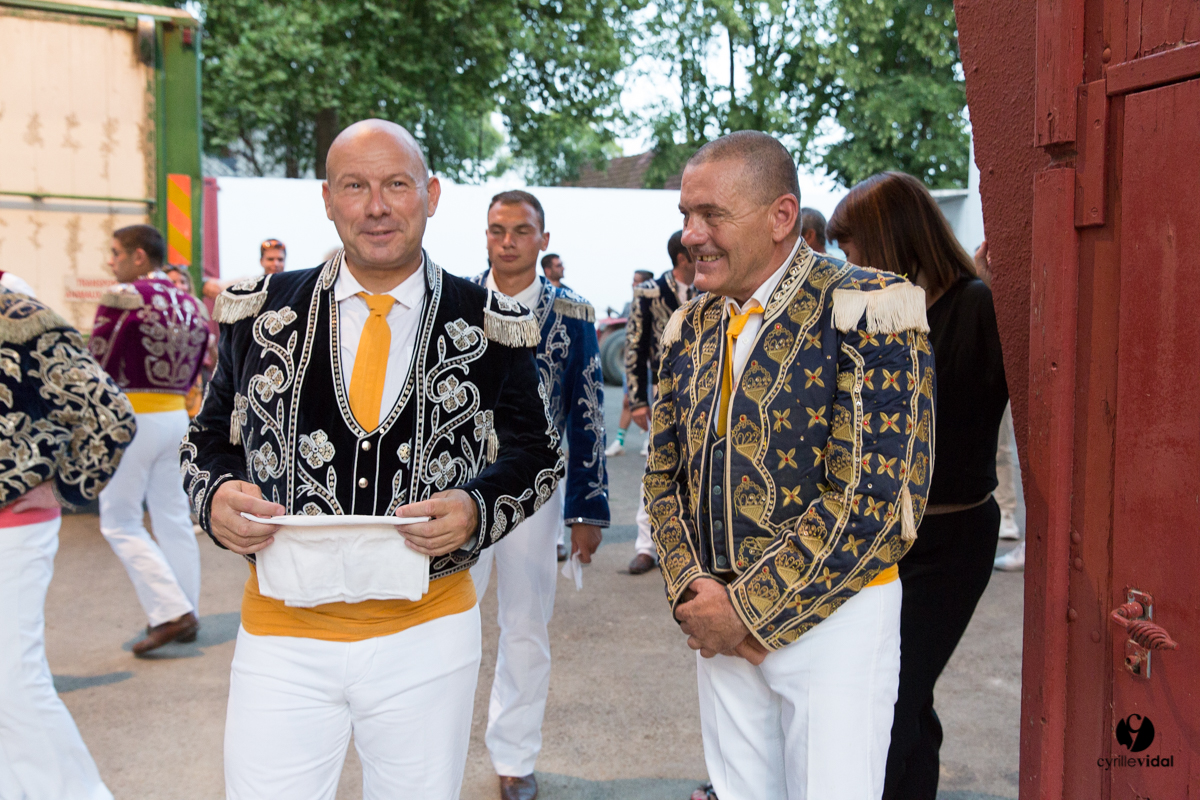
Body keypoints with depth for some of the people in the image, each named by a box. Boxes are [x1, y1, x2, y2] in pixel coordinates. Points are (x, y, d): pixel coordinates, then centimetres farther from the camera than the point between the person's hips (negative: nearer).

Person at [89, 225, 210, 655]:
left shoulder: (122, 297, -11)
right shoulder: (189, 303, 10)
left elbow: (96, 364, -8)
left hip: (133, 418, -7)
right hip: (176, 415, 7)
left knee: (120, 522, 3)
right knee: (173, 518, 13)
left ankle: (171, 611, -3)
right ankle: (187, 614, 18)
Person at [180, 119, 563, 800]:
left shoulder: (487, 325, -3)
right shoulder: (261, 311, 1)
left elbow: (538, 453, 4)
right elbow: (211, 437, 10)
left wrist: (476, 509, -16)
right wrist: (216, 497, -12)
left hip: (428, 633, 0)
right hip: (282, 634, 1)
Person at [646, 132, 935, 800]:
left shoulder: (865, 312, -15)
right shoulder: (690, 328, 7)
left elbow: (875, 500, -20)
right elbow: (665, 475, 11)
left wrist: (750, 609, -16)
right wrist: (693, 591, -5)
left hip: (831, 614, -5)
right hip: (721, 621, 6)